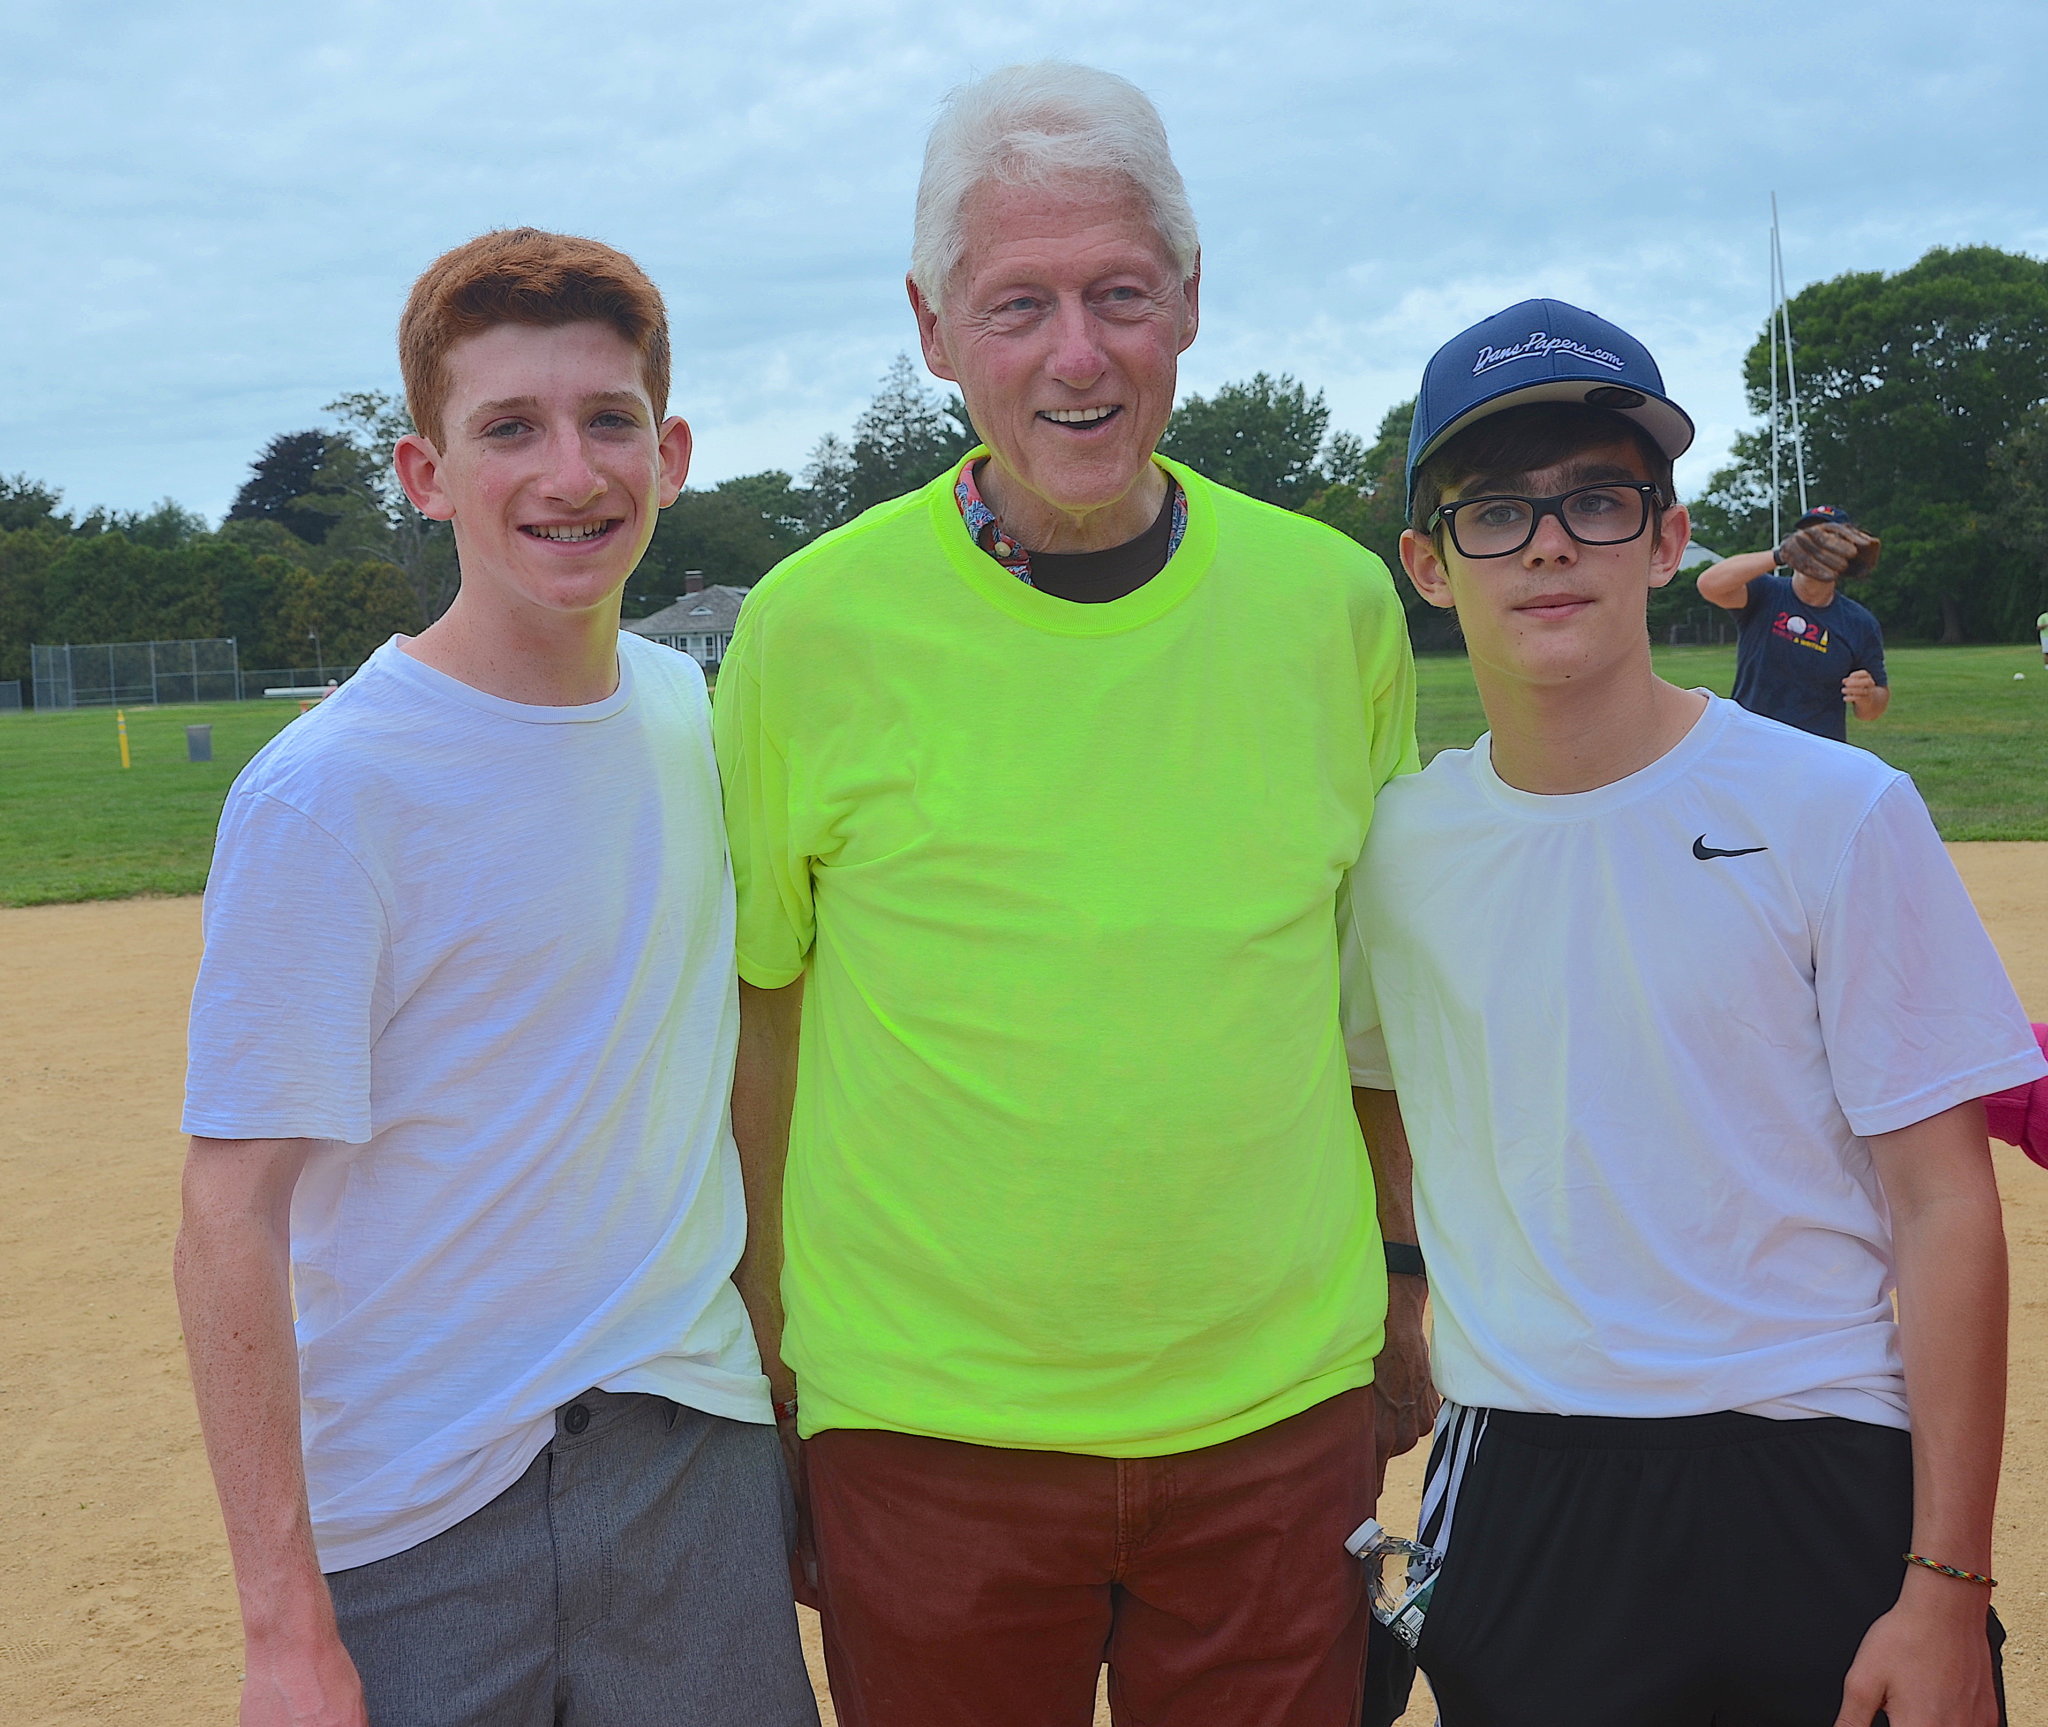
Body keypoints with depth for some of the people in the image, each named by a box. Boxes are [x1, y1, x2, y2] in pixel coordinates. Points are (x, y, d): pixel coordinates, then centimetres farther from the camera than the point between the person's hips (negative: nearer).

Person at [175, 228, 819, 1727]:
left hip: (701, 1455, 5)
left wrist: (783, 1375, 13)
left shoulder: (696, 709, 2)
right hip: (419, 1517, -4)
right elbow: (235, 1220, -16)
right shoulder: (325, 790, -16)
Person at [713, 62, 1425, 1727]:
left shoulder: (1337, 603, 1)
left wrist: (1405, 1278, 13)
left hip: (1283, 1411, 2)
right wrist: (767, 1349, 4)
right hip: (931, 1422, -2)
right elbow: (755, 1012, 1)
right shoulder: (813, 623, -6)